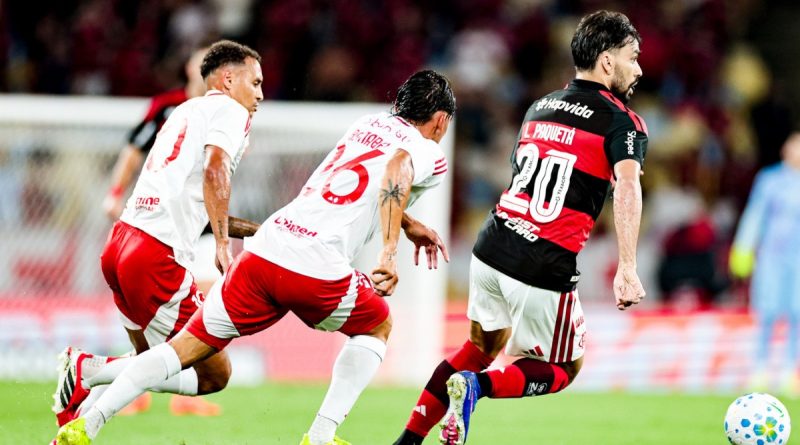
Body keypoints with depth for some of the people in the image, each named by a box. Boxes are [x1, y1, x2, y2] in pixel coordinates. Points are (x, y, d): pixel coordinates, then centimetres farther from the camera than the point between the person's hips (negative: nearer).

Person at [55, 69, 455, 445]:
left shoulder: (366, 125, 27)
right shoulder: (429, 155, 7)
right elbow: (398, 168, -18)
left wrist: (407, 225, 49)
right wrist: (390, 251, -26)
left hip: (263, 253, 5)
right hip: (318, 270, -5)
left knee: (188, 346, 10)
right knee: (376, 328, 24)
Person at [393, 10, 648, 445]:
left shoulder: (539, 107, 16)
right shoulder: (621, 121, -5)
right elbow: (626, 186, -21)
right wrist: (627, 269, -27)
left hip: (491, 247, 6)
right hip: (546, 270, -6)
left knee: (482, 347, 28)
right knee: (562, 371, 13)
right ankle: (478, 387, -14)